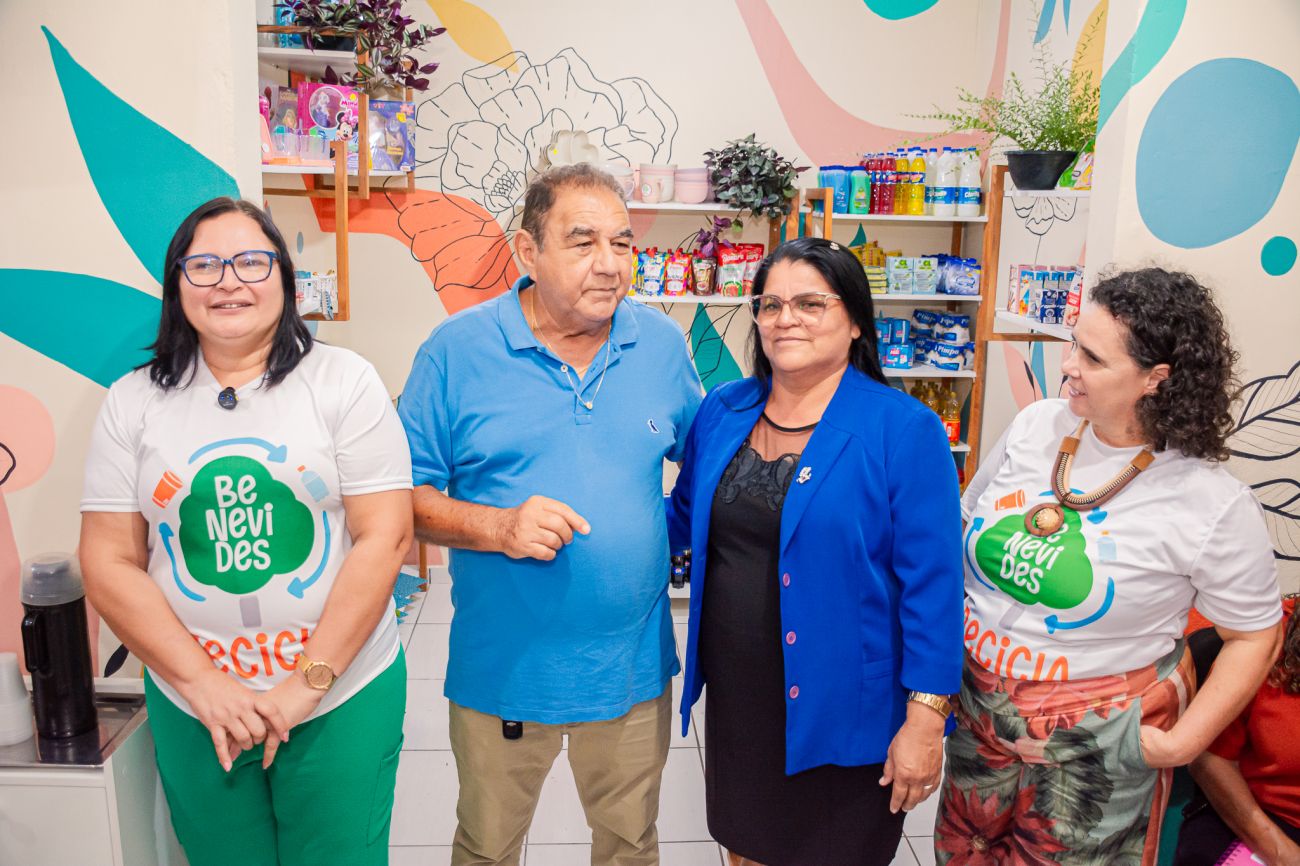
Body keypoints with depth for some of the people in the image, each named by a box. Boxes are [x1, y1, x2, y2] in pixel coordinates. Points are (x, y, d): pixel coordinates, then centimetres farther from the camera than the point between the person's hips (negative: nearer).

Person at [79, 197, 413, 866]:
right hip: (192, 708, 2)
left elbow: (383, 540, -11)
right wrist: (202, 684, -9)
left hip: (343, 696, -2)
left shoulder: (344, 382, -6)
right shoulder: (133, 402, 1)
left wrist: (307, 685, -12)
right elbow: (109, 565, 0)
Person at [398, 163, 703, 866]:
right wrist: (497, 527, -24)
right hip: (503, 668, -1)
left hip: (632, 666, 2)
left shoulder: (662, 343, -2)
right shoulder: (457, 350, -11)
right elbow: (404, 494, -8)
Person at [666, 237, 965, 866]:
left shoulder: (904, 431, -15)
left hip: (839, 710, -4)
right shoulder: (721, 412, 0)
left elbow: (931, 583, -15)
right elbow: (685, 520, 12)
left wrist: (925, 719, -15)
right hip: (734, 697, 4)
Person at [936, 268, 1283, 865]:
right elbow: (965, 529, 5)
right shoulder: (1035, 426, -6)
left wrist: (1183, 742, -11)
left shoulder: (1213, 504, -17)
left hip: (1097, 744, -4)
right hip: (978, 707, 4)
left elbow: (1253, 635, -6)